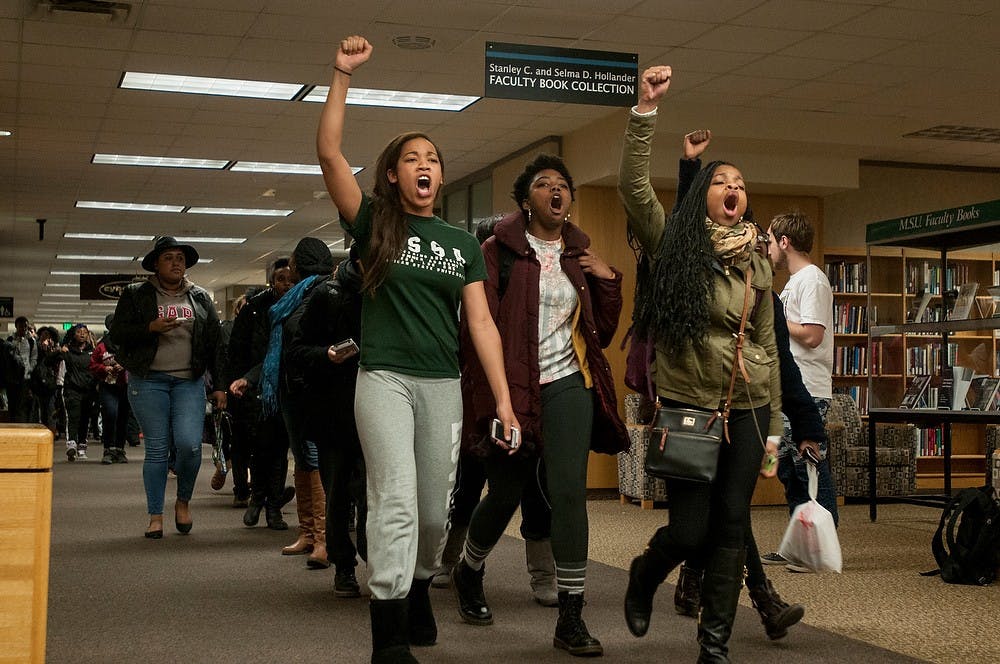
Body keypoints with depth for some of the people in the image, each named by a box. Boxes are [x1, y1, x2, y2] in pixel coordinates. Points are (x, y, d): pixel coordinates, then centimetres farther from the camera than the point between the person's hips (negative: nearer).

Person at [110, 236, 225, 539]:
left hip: (189, 381, 1)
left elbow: (215, 343, 12)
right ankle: (155, 516, 8)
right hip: (149, 380, -1)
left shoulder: (201, 298, 12)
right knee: (156, 449, -1)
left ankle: (183, 502, 13)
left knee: (189, 445, -12)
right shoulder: (136, 295, 6)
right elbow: (117, 333, 0)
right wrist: (152, 328, -15)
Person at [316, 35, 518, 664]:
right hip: (385, 377, -3)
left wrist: (504, 398, -1)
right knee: (396, 503, -13)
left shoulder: (464, 243, 11)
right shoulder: (376, 223, 3)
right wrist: (344, 75, -15)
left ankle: (419, 589, 37)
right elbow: (329, 152, -9)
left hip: (443, 384, 3)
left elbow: (481, 322, 6)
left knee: (435, 510, 10)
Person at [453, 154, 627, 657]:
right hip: (510, 388, -2)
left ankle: (571, 619, -3)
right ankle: (469, 573, 40)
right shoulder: (499, 251, -2)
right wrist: (489, 397, -14)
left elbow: (602, 334, 13)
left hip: (567, 386, 2)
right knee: (505, 495, 9)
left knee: (569, 493, -10)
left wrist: (608, 282, -1)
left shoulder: (580, 257, 11)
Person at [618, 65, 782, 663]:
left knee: (732, 526, 3)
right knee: (690, 528, -2)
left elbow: (767, 345, 12)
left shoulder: (756, 261, 10)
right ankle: (645, 576, 32)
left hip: (747, 408, 4)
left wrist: (773, 423, 10)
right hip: (688, 405, -3)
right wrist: (647, 109, -25)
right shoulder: (673, 244, -1)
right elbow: (633, 184, -17)